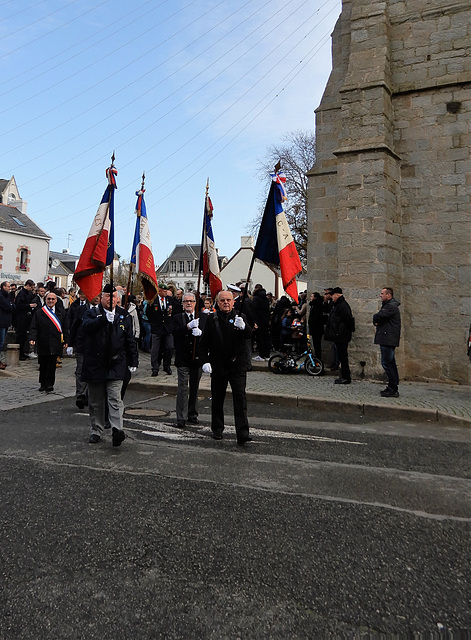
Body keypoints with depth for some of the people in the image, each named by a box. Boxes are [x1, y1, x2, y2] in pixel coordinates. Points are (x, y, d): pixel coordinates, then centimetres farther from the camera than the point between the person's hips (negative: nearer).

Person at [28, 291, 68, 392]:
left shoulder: (61, 312, 8)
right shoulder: (39, 313, 4)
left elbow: (64, 327, 10)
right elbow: (33, 328, 0)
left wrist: (65, 340, 7)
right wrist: (32, 338, -15)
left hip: (55, 345, 0)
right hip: (43, 344, 0)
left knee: (52, 365, -2)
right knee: (43, 365, 8)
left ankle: (49, 384, 5)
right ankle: (43, 384, 23)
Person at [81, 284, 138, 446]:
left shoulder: (124, 316, 9)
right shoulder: (92, 313, 3)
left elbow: (130, 341, 12)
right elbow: (87, 327, -21)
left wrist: (133, 362, 8)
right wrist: (104, 318, -35)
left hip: (116, 364, 0)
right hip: (95, 364, 0)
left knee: (115, 399, -10)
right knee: (96, 401, 10)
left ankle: (117, 430, -17)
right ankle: (96, 431, 22)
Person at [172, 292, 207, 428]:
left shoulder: (203, 317, 7)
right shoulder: (178, 318, 3)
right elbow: (175, 332, -15)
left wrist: (200, 332, -21)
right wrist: (189, 326, -28)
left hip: (197, 358, 2)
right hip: (183, 358, -2)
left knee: (194, 388, 12)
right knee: (183, 387, -5)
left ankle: (192, 415, 24)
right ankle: (181, 418, 0)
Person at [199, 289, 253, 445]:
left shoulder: (240, 317, 2)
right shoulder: (212, 320, 4)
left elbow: (249, 335, -14)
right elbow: (203, 343, 6)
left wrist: (243, 326, -36)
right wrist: (205, 361, -6)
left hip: (237, 366, -1)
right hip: (218, 366, 2)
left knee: (240, 398, -9)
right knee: (217, 399, 13)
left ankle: (242, 434, -8)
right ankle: (217, 429, 30)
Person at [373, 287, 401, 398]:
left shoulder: (391, 306, -13)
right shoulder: (388, 305, 22)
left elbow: (377, 317, -22)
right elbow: (377, 318, 20)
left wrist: (375, 320, 0)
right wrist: (378, 322, -2)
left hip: (388, 339, -11)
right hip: (387, 339, 11)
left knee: (386, 363, -11)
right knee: (390, 363, 13)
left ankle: (393, 389, -9)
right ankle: (392, 388, 19)